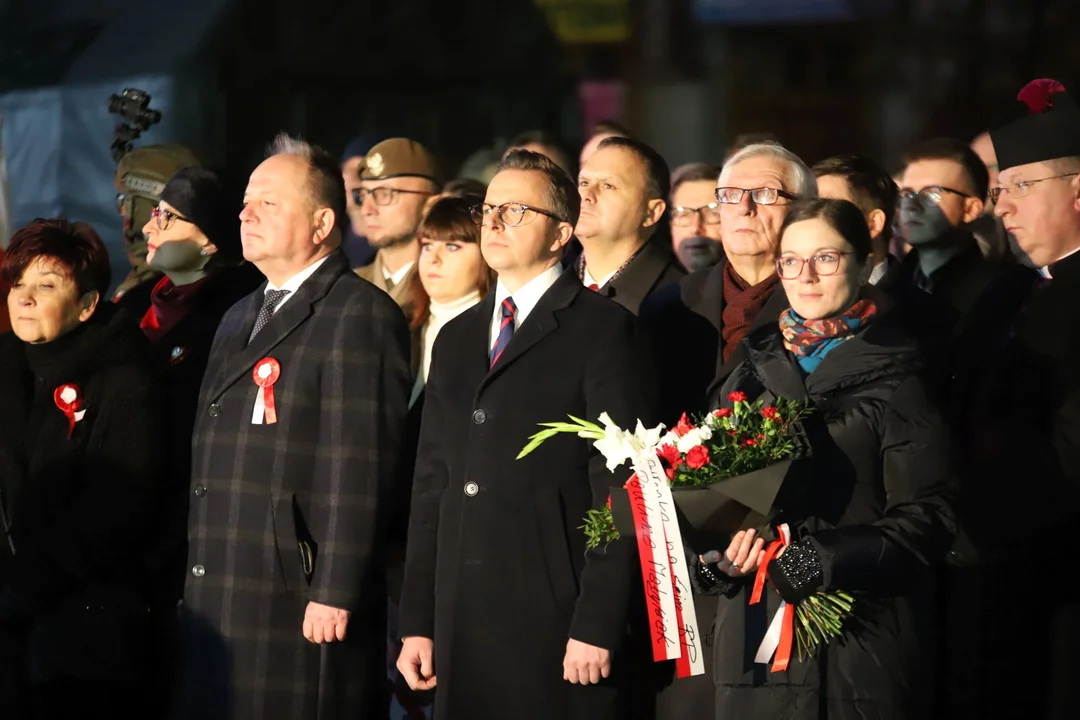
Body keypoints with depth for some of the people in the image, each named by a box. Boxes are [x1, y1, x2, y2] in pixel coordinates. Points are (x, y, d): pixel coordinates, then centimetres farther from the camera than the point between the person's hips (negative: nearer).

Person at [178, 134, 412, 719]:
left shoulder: (361, 315, -7)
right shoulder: (239, 319, 21)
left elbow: (358, 469, -15)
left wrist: (335, 595, -20)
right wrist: (194, 587, 17)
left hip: (300, 601, -8)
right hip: (216, 603, 8)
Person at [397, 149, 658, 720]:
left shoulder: (604, 330, -2)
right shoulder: (458, 338, 18)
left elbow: (619, 490, -9)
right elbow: (431, 486, 17)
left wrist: (597, 625, -15)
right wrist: (417, 622, 10)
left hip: (556, 622, -6)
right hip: (461, 625, 6)